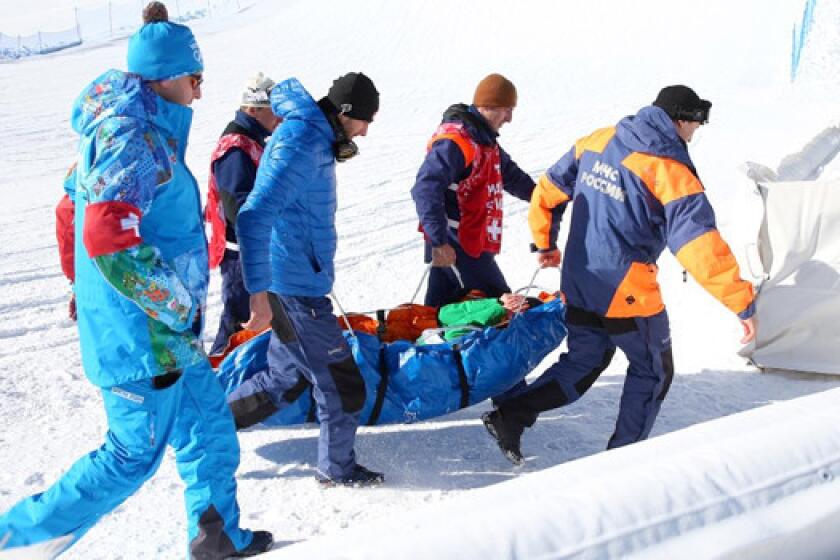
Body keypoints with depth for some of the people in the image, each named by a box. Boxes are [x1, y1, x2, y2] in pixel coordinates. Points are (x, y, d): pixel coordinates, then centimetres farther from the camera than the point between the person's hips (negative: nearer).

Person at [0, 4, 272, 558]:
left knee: (210, 424, 18)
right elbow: (110, 242, -32)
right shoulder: (135, 138, -20)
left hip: (166, 328, 10)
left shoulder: (144, 133, 11)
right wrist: (178, 310, -21)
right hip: (143, 332, -10)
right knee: (134, 455, 2)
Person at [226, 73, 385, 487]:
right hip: (296, 287, -10)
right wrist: (258, 292, -31)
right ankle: (337, 468, 21)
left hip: (295, 284, 10)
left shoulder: (311, 138, 13)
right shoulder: (301, 144, -19)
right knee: (341, 385, 2)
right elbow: (254, 217, -28)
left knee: (286, 379, 20)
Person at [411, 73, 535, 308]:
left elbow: (509, 174, 30)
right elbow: (425, 190, -28)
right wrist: (439, 242, -32)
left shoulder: (485, 139, 14)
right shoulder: (454, 141, -20)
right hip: (453, 247, -10)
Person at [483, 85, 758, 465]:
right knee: (653, 372, 16)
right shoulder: (672, 172, -16)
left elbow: (547, 191, 9)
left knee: (582, 364, 22)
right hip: (629, 295, -6)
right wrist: (742, 302, -17)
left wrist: (545, 244, 22)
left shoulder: (597, 141, 3)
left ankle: (511, 414, 10)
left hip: (578, 289, 6)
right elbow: (700, 248, -22)